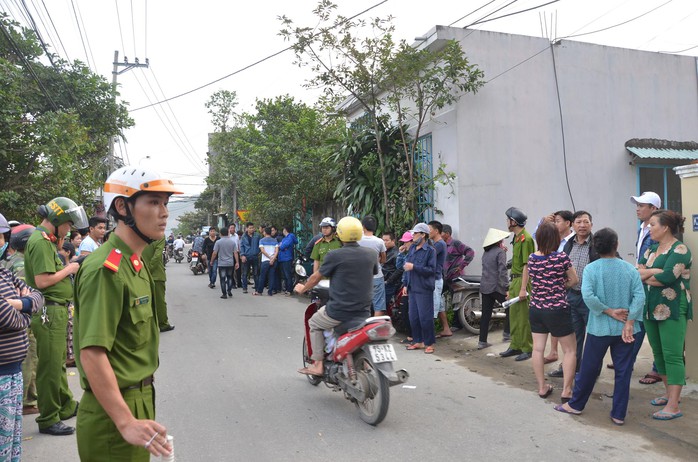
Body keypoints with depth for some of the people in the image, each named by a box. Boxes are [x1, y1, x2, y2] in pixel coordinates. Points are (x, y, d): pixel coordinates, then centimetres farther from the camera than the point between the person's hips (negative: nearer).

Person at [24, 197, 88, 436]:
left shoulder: (45, 239, 14)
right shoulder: (41, 242, -17)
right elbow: (42, 281, -24)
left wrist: (69, 266, 6)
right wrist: (69, 269, -12)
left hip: (56, 310, 11)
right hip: (49, 311, -11)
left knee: (59, 363, 21)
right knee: (50, 367, -1)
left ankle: (66, 406, 36)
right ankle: (48, 420, 10)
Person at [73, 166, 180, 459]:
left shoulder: (135, 264, 9)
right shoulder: (105, 269, -21)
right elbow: (92, 353, -28)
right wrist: (126, 423, -30)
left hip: (139, 399, 9)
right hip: (113, 412, -9)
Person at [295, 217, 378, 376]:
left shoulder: (334, 256, -11)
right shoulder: (371, 254, 0)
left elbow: (316, 277, 2)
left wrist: (303, 288, 22)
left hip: (338, 311, -4)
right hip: (363, 312, 4)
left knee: (314, 323, 22)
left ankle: (318, 365, 19)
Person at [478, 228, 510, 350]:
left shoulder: (486, 252, 13)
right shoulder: (500, 252, -9)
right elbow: (502, 271, -16)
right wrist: (506, 288, -17)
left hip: (484, 287, 7)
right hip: (496, 287, -7)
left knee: (486, 314, 6)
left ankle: (482, 341, 6)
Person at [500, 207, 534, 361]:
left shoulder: (526, 238, -14)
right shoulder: (517, 238, 15)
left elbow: (527, 265, -19)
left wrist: (523, 288, -22)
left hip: (523, 281, -10)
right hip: (515, 280, 10)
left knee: (524, 317, -2)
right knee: (514, 314, 14)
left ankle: (527, 349, 8)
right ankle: (515, 346, 24)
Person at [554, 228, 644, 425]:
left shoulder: (591, 269, -9)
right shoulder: (630, 269, -3)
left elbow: (588, 296, -22)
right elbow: (639, 296, -11)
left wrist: (609, 311, -11)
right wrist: (629, 322, -10)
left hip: (600, 328, -1)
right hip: (625, 329, 2)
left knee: (589, 368, 11)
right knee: (623, 371, 10)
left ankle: (576, 404, 25)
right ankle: (619, 414, 17)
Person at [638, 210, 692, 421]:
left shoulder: (680, 250, -10)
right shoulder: (651, 249, 13)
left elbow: (666, 278, -22)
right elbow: (638, 271, 3)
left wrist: (645, 274, -6)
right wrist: (655, 272, -14)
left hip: (672, 310, -8)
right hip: (650, 308, 8)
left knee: (672, 355, -6)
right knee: (658, 353, 15)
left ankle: (673, 406, -2)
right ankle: (669, 394, 30)